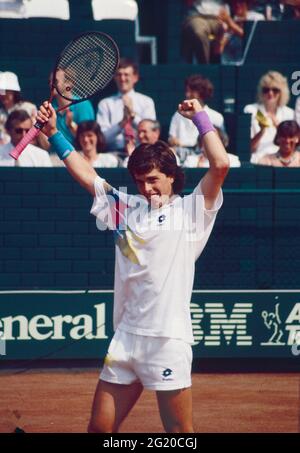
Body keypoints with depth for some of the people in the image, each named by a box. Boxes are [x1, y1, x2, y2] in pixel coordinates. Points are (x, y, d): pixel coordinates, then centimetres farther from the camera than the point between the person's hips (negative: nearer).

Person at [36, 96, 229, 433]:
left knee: (179, 432, 0)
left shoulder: (190, 210, 3)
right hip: (125, 339, 5)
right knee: (99, 429, 4)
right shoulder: (126, 208, 16)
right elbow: (85, 174, 21)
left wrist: (200, 118, -4)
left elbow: (220, 165, -10)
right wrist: (54, 133, 17)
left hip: (169, 341, -5)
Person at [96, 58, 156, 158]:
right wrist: (122, 123, -15)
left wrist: (133, 115, -13)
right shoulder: (105, 104, 10)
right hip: (115, 155, -1)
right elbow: (102, 137, 0)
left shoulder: (146, 102, 11)